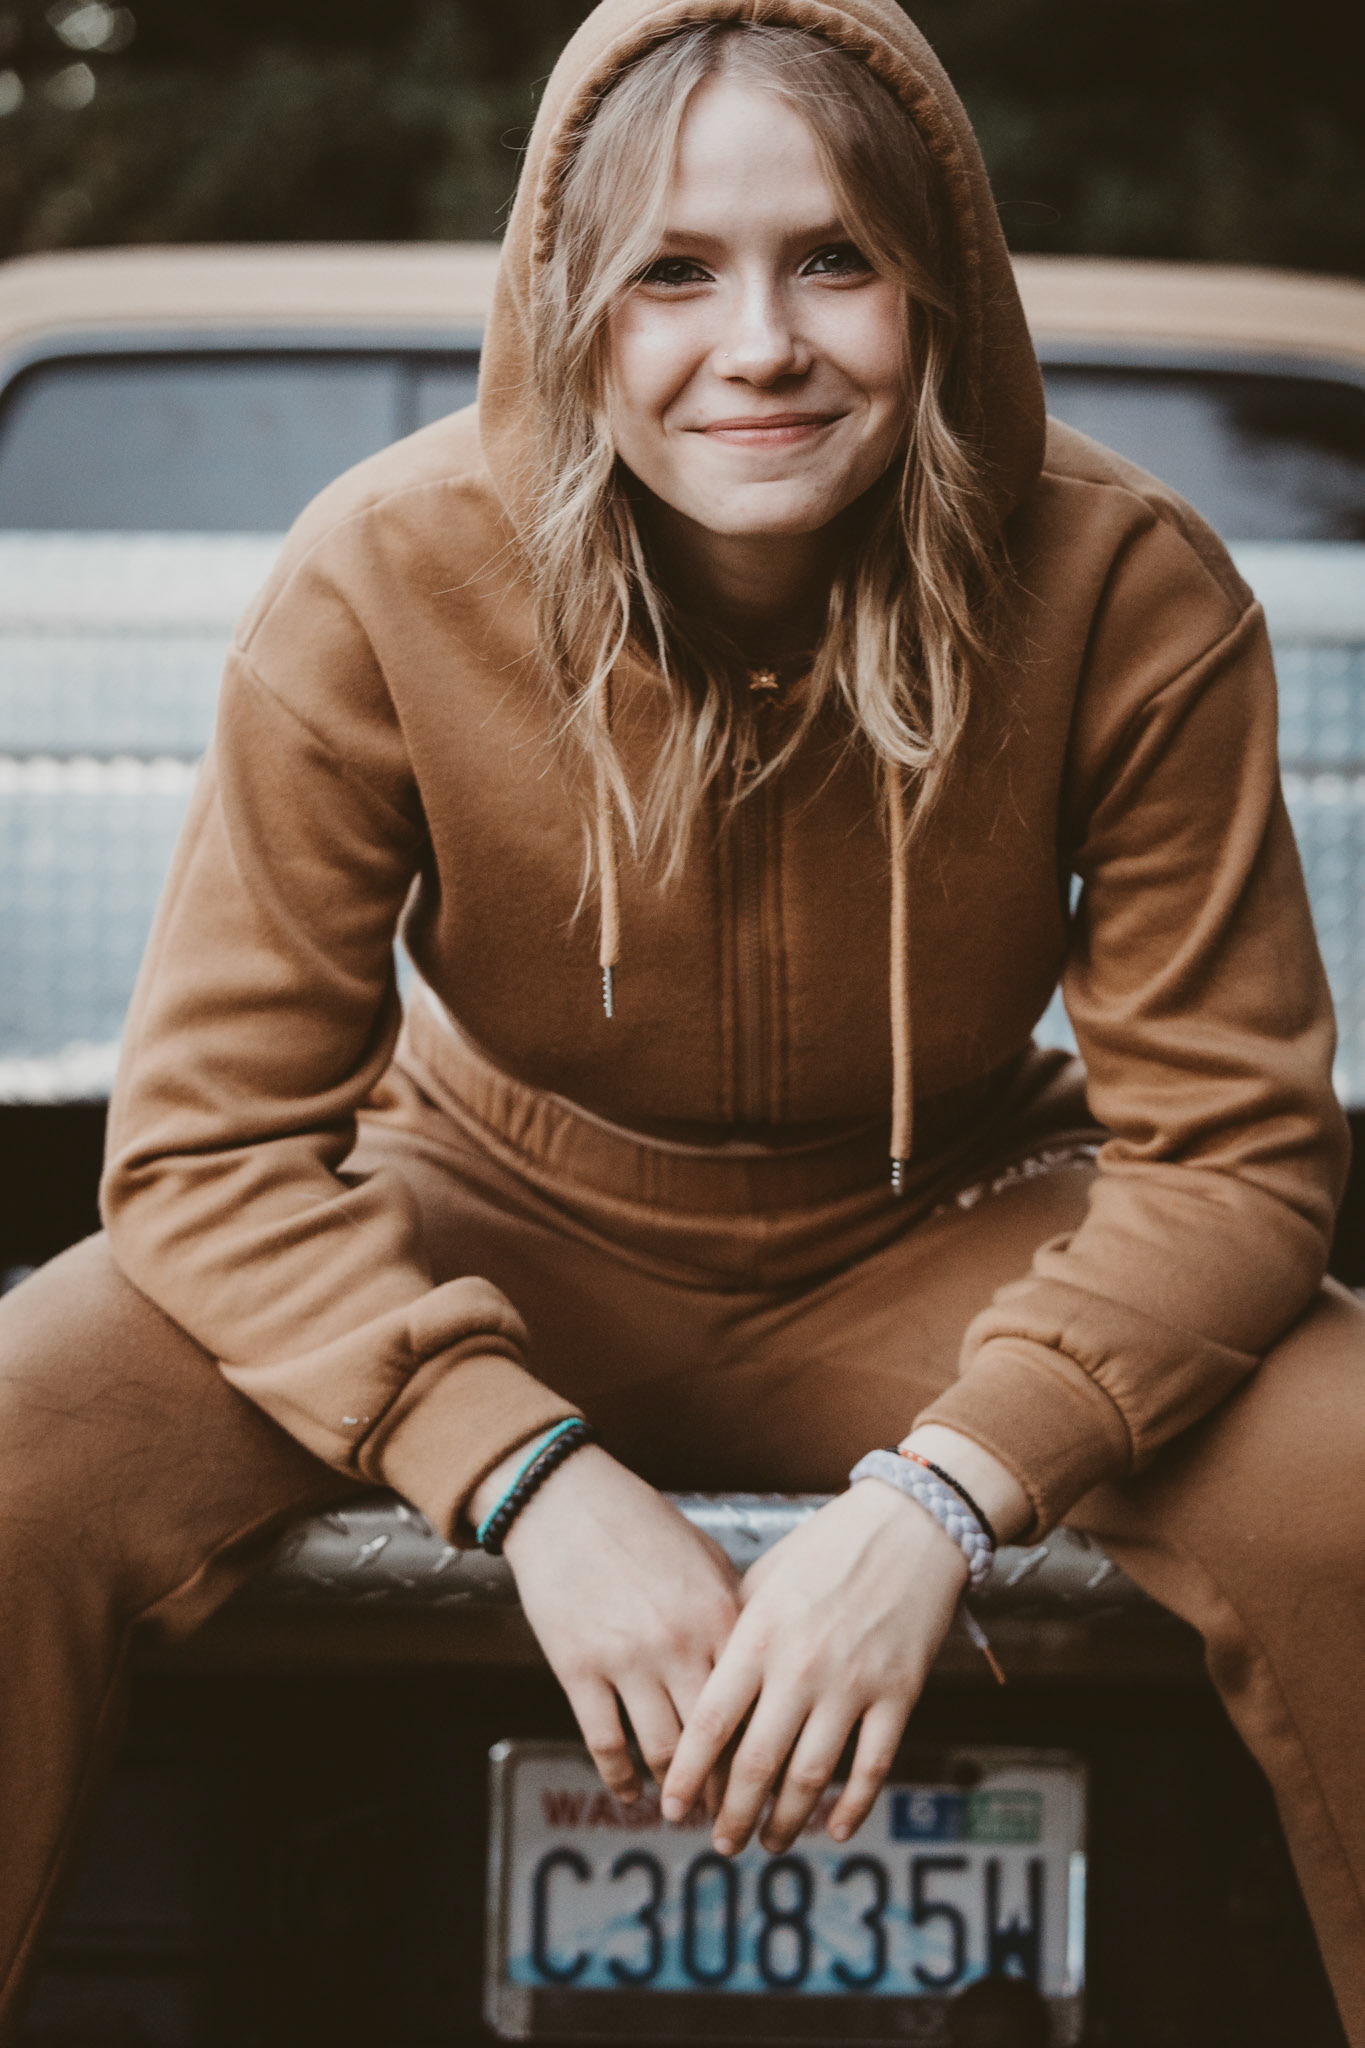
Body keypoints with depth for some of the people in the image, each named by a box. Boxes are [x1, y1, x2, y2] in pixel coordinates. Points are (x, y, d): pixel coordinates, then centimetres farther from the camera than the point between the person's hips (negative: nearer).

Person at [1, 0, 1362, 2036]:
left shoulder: (1128, 593, -20)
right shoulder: (384, 580, -20)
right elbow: (217, 1133, -18)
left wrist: (941, 1498, -32)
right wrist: (528, 1476, -33)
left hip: (932, 1249, 0)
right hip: (499, 1232, 0)